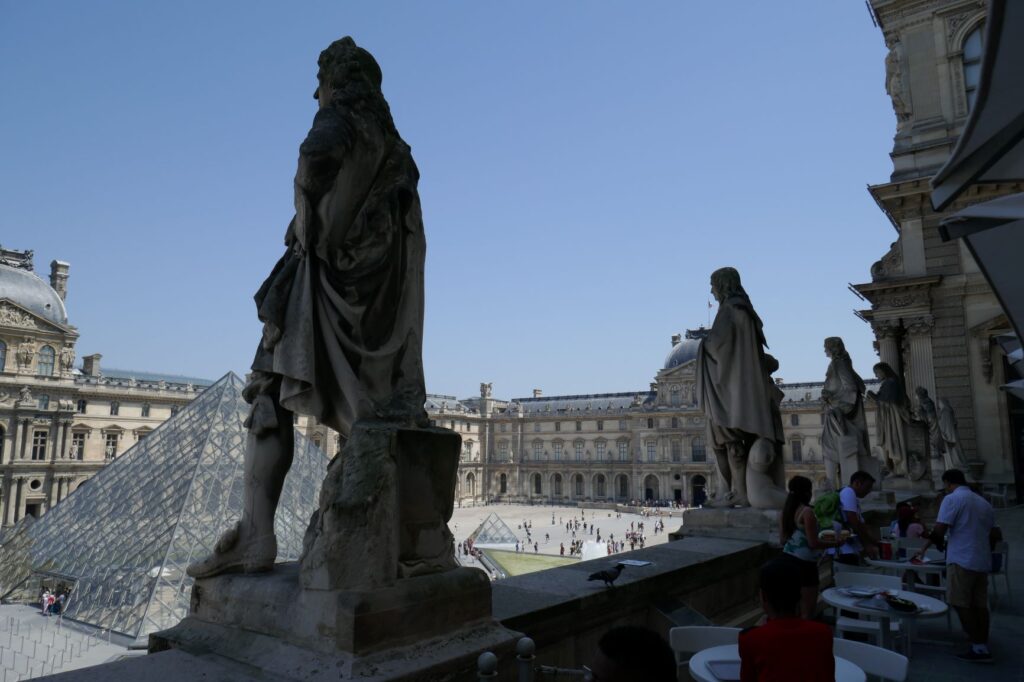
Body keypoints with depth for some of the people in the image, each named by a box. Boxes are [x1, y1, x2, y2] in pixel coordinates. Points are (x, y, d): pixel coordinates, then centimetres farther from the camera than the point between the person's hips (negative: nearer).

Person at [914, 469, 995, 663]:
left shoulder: (952, 499, -9)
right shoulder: (984, 502, 15)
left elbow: (939, 530, -14)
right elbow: (990, 531, 22)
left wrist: (925, 547, 0)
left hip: (962, 560, -8)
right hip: (983, 560, 8)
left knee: (961, 604, -2)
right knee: (979, 604, 12)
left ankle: (979, 648, -2)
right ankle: (982, 645, 15)